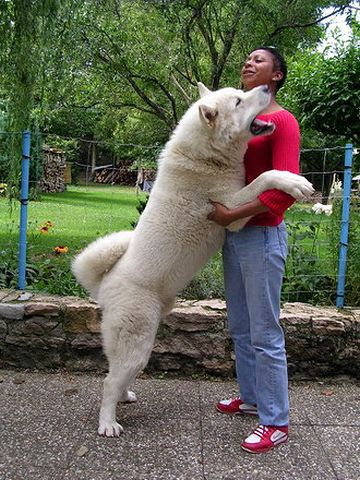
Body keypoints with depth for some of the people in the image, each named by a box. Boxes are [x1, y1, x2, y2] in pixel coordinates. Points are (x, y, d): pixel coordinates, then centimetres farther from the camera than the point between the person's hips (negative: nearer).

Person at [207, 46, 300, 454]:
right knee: (239, 328, 16)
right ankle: (251, 397, 32)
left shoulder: (282, 121, -9)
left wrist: (233, 214, -21)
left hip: (262, 236, -8)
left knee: (265, 334, -2)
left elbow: (286, 189, -19)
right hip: (234, 234, 8)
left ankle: (276, 422, 10)